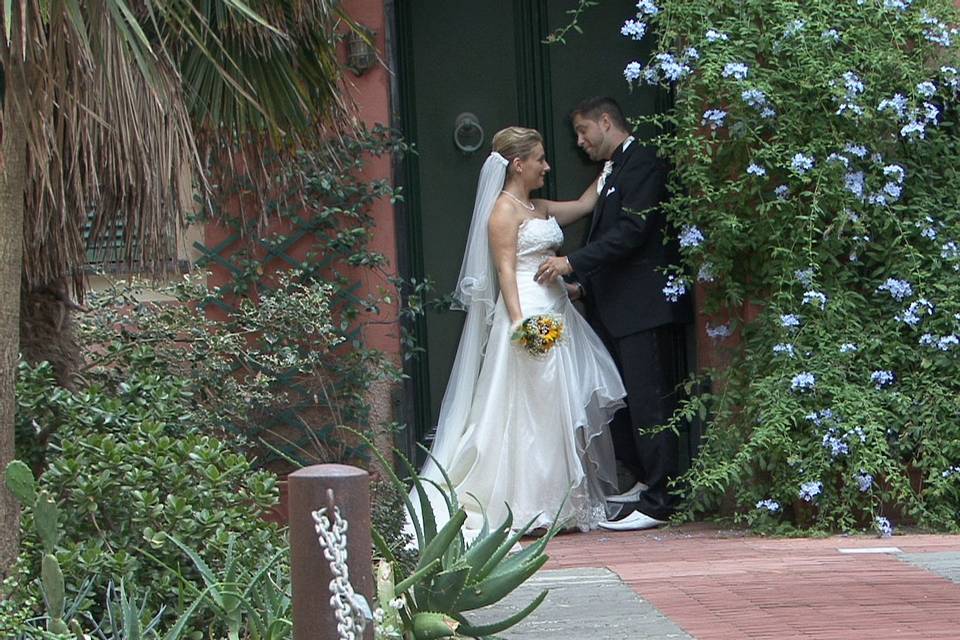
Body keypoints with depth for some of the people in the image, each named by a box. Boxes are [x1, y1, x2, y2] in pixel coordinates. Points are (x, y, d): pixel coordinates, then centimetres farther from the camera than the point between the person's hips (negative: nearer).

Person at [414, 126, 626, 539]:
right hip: (529, 315, -10)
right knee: (529, 409, -7)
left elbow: (585, 203, 32)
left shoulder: (540, 208, 18)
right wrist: (520, 322, -24)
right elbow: (505, 272, -16)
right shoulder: (504, 210, -8)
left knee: (562, 408, 8)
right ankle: (527, 508, -4)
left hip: (556, 314, 10)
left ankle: (568, 500, 12)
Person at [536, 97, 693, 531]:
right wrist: (584, 284, 11)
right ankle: (645, 482, 23)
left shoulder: (642, 164, -10)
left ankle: (658, 503, -6)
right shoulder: (612, 172, 20)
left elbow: (632, 231, -19)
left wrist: (573, 263, -19)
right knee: (622, 401, 14)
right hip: (617, 308, 10)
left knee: (648, 403, -8)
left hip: (643, 307, -10)